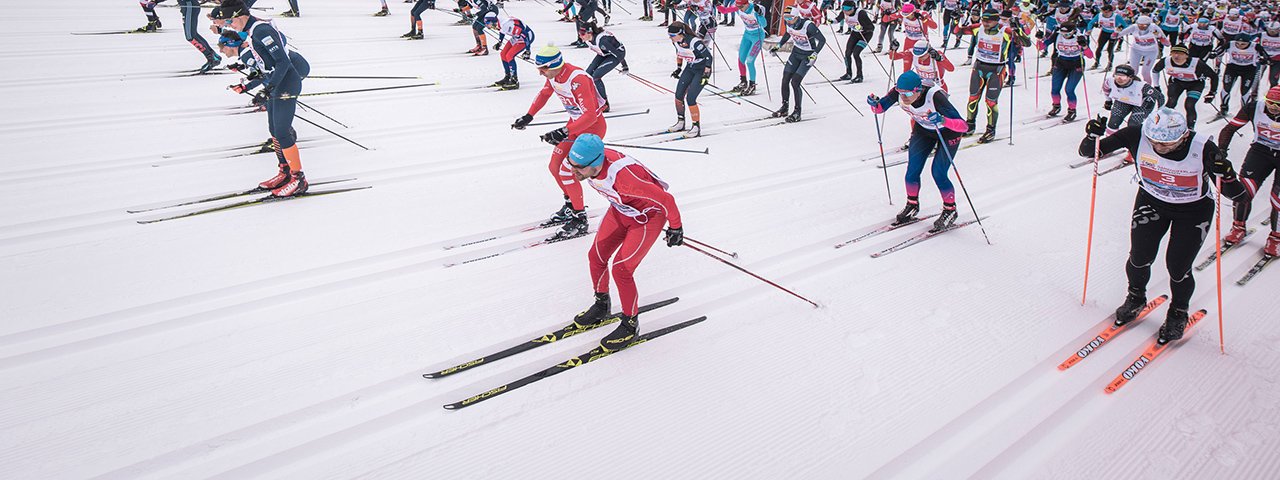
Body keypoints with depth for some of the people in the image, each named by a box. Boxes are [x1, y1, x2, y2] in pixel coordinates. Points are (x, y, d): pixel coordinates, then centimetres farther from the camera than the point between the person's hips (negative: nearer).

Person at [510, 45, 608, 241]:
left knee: (567, 170, -15)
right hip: (575, 124, 9)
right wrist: (529, 116, 10)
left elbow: (590, 115, -36)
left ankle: (580, 221, -2)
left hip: (593, 127, -9)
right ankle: (571, 205, 31)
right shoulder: (553, 74, -6)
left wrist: (564, 132, -43)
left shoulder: (577, 80, -32)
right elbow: (544, 93, 16)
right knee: (555, 166, 9)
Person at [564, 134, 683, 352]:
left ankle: (630, 324, 10)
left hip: (649, 215, -7)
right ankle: (602, 306, 31)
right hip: (621, 209, 7)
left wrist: (675, 228, -12)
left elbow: (665, 200, -29)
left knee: (621, 269, -11)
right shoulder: (587, 163, -19)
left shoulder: (623, 177, -42)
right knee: (596, 257, 5)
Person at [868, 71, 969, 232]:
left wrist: (942, 120, -62)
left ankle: (950, 211, 14)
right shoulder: (899, 92, -27)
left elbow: (964, 126, -44)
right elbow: (879, 108, -11)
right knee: (912, 170, -2)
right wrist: (874, 103, -34)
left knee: (938, 174, -10)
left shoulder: (935, 97, -40)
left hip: (948, 132, -4)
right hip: (923, 129, 5)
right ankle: (912, 206, 23)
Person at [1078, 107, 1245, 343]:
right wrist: (1093, 136, -40)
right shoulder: (1138, 135, -26)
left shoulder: (1202, 149, -29)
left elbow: (1234, 193, -23)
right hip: (1151, 202, 2)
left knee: (1177, 267, -5)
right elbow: (1087, 152, -19)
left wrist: (1225, 173, -44)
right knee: (1139, 257, -7)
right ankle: (1136, 299, 26)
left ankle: (1178, 314, 25)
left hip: (1193, 210, -2)